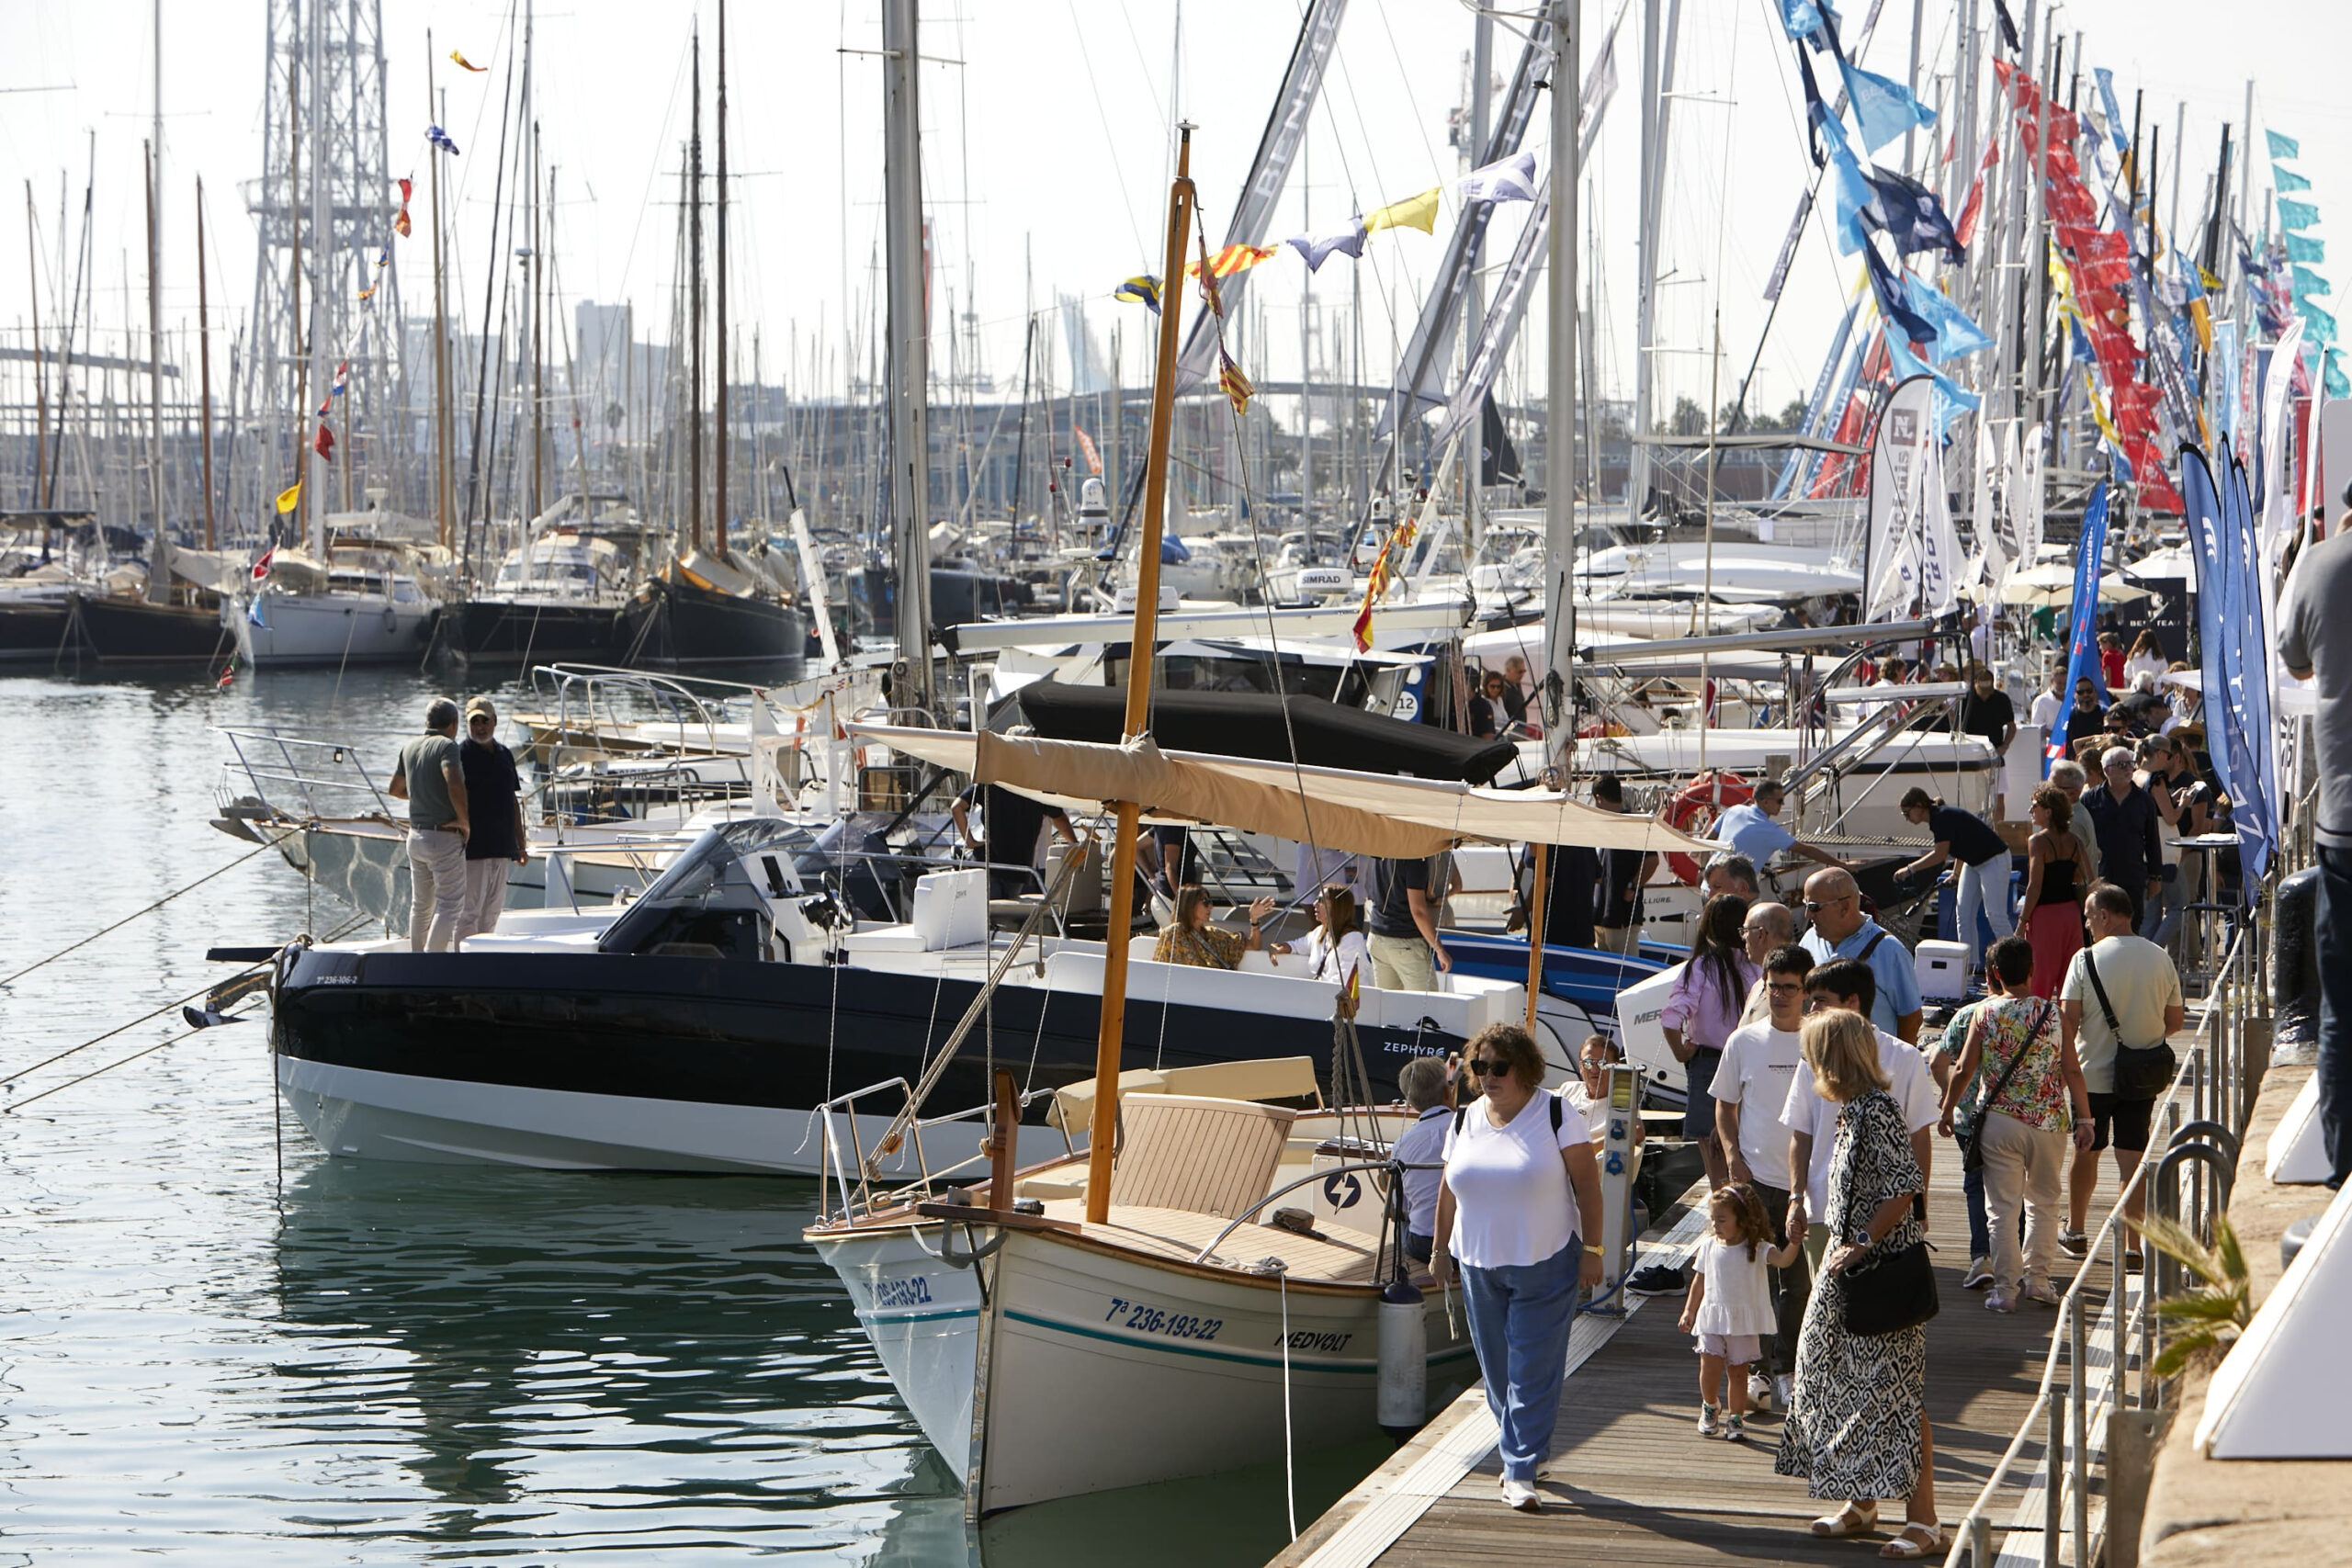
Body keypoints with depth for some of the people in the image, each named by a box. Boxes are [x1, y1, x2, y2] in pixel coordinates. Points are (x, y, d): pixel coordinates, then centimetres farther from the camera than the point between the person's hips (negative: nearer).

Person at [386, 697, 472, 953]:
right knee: (450, 904, -4)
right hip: (445, 837, -8)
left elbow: (395, 788, 23)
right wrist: (464, 819, -18)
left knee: (421, 904, 17)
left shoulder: (409, 748, 10)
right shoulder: (447, 746, -14)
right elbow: (454, 783, -31)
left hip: (416, 835, 8)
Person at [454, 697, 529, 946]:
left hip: (501, 848, 7)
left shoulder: (504, 755, 15)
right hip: (473, 848, -7)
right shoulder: (461, 755, -8)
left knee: (492, 911, 12)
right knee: (469, 910, -6)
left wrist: (520, 844, 20)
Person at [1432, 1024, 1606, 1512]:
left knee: (1533, 1372, -8)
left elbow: (1587, 1184, -5)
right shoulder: (1463, 1122, 8)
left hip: (1545, 1267, -5)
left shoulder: (1557, 1115, -5)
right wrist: (1441, 1249, 18)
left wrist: (1591, 1249, -9)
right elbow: (1449, 1191, 16)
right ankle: (1520, 1452, 25)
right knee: (1496, 1371, 9)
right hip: (1480, 1266, 5)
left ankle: (1521, 1471, -8)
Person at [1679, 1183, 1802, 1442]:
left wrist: (1794, 1242, -42)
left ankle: (1736, 1418, 16)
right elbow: (1700, 1281, 14)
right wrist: (1689, 1310, 15)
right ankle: (1709, 1407, 14)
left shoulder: (1757, 1249, -7)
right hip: (1712, 1319, 2)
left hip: (1744, 1322, -2)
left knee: (1738, 1371, 3)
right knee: (1710, 1364, -11)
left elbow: (1783, 1260, -23)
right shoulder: (1709, 1247, 4)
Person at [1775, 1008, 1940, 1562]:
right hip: (1851, 1266, 10)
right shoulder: (1853, 1109, 11)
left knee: (1896, 1391, -7)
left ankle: (1923, 1520, -4)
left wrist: (1862, 1242, -19)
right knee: (1844, 1380, 15)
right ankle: (1861, 1505, 26)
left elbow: (1905, 1185, -23)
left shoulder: (1876, 1110, -18)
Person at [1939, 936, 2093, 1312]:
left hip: (1999, 1122, -1)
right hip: (2049, 1122, 1)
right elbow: (2072, 1071, -3)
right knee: (2043, 1203, 17)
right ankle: (2038, 1279, 19)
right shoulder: (2052, 1013, -3)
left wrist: (1947, 1111, 11)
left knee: (2002, 1208, 4)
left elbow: (1964, 1070, -3)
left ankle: (2006, 1288, 3)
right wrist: (2084, 1119, 4)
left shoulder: (1985, 1014, -5)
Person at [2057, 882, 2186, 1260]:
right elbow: (2175, 1020, 5)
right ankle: (2132, 1243, 0)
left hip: (2094, 1074, -2)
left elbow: (2068, 1020, -13)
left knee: (2086, 1152, 16)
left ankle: (2074, 1230, 32)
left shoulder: (2086, 959, -12)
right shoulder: (2160, 959, -2)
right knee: (2132, 1156, 4)